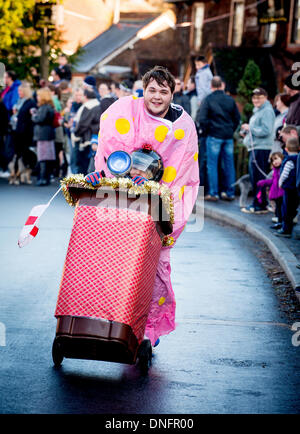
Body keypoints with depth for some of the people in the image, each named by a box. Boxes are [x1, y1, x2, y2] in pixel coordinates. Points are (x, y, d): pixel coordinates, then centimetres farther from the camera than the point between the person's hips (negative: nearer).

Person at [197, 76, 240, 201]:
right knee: (229, 165, 9)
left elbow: (202, 119, -11)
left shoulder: (208, 100, -6)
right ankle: (230, 193, 12)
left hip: (214, 136, -4)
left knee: (212, 165, 1)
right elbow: (237, 118, 10)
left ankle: (213, 193, -2)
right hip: (228, 137, 4)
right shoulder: (230, 100, 6)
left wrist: (205, 131, 3)